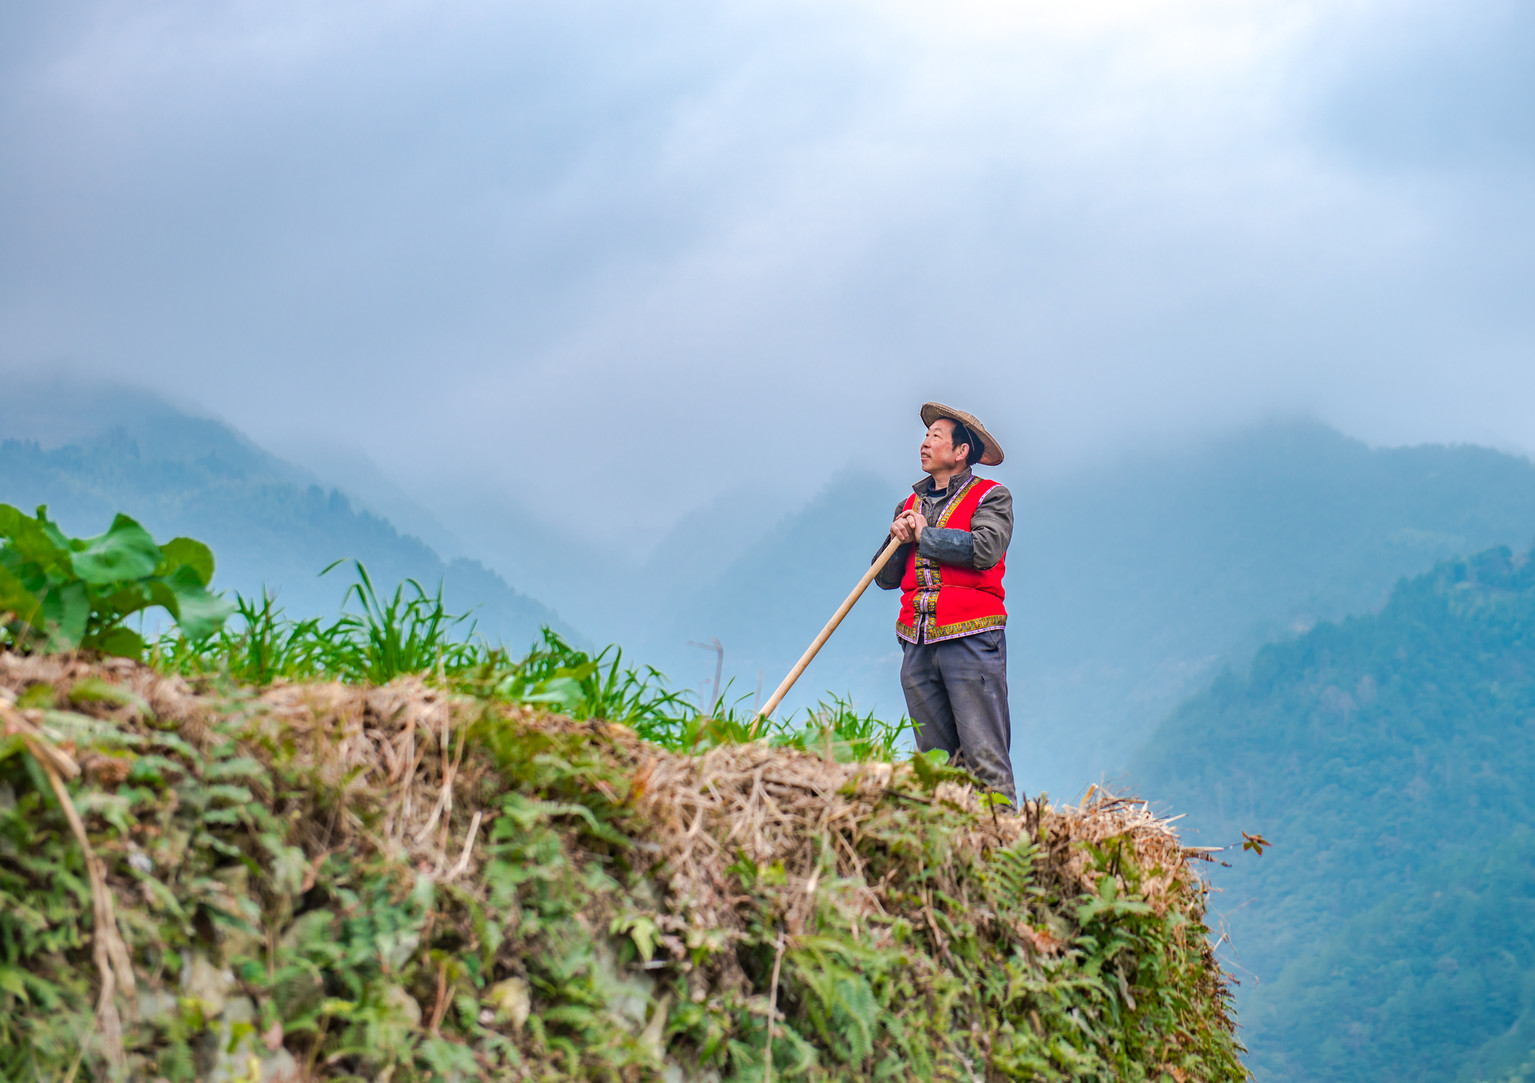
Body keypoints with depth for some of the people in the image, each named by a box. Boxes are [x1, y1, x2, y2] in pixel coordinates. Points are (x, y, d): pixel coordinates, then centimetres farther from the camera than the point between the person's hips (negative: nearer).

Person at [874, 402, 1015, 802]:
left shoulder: (991, 497, 4)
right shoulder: (911, 504, 20)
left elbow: (986, 549, -16)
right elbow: (886, 577, 19)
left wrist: (926, 536, -5)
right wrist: (899, 540, -1)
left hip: (970, 639, -6)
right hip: (918, 645, 6)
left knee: (985, 759, -11)